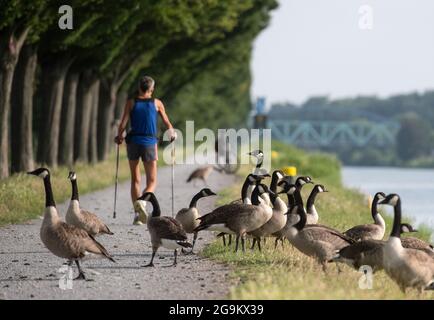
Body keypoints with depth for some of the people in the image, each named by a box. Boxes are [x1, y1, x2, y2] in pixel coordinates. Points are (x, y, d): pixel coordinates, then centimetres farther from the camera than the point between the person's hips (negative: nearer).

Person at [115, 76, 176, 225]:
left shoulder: (131, 103, 2)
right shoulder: (157, 103, 3)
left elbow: (123, 124, -4)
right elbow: (167, 123, 10)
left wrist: (119, 137, 14)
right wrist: (172, 134, 29)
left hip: (133, 142, 1)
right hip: (150, 143, -1)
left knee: (135, 180, 12)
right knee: (152, 182, 5)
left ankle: (137, 214, 4)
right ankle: (142, 201, -26)